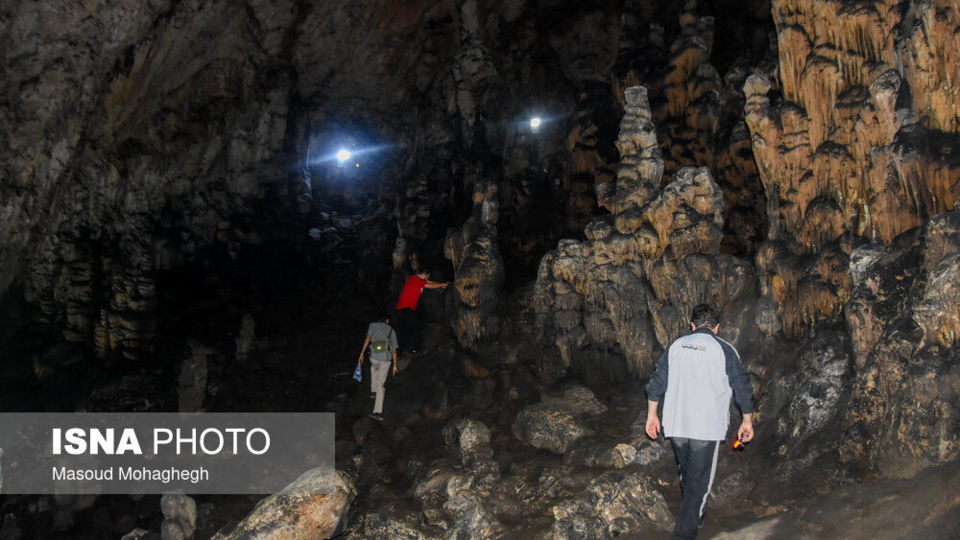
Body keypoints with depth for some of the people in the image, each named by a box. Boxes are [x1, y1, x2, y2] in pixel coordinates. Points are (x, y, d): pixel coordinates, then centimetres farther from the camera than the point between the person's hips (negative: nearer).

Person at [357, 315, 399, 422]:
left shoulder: (372, 325, 13)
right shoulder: (391, 331, 17)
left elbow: (368, 338, -3)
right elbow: (394, 350, 15)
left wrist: (362, 354, -5)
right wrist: (395, 366, 20)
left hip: (374, 357, 0)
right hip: (385, 359, 0)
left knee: (373, 367, 39)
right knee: (380, 384, 3)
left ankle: (373, 390, 43)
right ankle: (377, 411, -6)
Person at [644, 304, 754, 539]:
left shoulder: (675, 346, 7)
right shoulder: (724, 350, -4)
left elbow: (656, 383, 10)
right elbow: (743, 389, 0)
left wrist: (652, 415, 19)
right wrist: (747, 422, 12)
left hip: (675, 425, 5)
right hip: (707, 427, -5)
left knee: (687, 473, 24)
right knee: (699, 482, 1)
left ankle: (694, 516, 43)